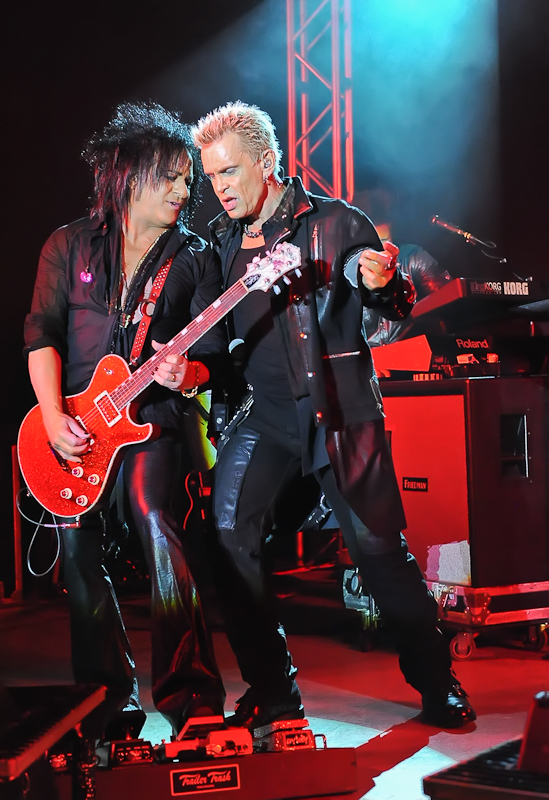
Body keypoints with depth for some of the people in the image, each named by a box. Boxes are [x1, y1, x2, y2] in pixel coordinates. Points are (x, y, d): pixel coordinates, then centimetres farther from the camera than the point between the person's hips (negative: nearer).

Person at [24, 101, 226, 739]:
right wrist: (53, 417, -10)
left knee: (159, 528, -21)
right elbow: (42, 332, 1)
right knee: (79, 551, 2)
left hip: (152, 418, -2)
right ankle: (112, 700, 16)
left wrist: (185, 374, -20)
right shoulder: (70, 246, 7)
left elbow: (212, 354, 4)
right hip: (74, 422, 2)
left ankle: (190, 696, -14)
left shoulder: (194, 258, 5)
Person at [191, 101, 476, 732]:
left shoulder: (335, 222, -2)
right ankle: (272, 687, 4)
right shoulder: (219, 242, 11)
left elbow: (399, 309, 2)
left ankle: (436, 684, 16)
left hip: (339, 409, -4)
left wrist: (383, 286, -20)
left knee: (379, 546, -3)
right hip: (261, 412, 4)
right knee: (229, 533, -11)